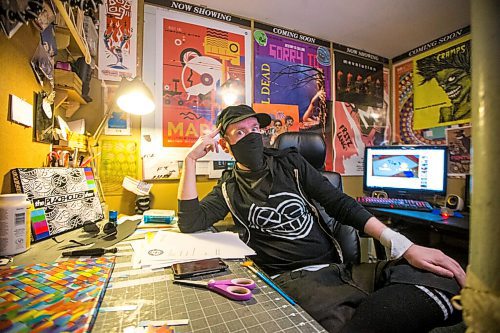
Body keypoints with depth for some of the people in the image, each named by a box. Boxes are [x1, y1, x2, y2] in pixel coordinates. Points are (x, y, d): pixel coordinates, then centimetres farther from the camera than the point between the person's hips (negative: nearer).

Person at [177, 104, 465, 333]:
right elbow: (190, 223, -4)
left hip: (336, 267, 5)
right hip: (292, 278, -4)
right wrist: (191, 159, -5)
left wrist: (405, 247, -6)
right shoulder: (228, 188, 8)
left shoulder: (289, 163, 9)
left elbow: (340, 203, 4)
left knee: (441, 278, -20)